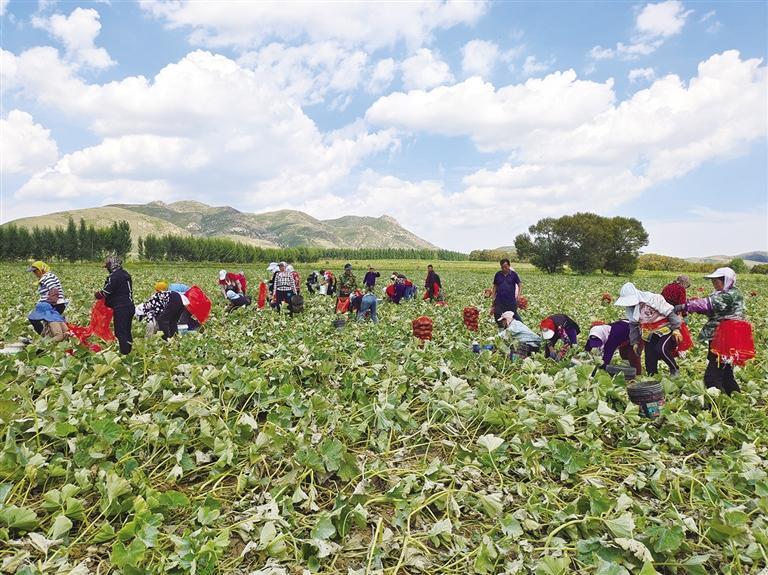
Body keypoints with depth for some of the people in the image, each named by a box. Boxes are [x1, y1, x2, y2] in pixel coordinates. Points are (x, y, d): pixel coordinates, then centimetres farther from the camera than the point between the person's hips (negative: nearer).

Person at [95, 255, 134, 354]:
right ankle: (129, 352, 17)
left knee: (120, 333, -7)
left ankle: (124, 353, -9)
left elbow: (106, 291, -14)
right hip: (130, 307, 9)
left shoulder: (114, 276, -12)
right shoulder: (126, 274, 16)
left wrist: (97, 295, 6)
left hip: (121, 308, -9)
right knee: (127, 332, 13)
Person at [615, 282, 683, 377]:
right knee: (649, 361, 0)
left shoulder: (652, 299, -22)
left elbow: (670, 313, -17)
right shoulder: (630, 307, 0)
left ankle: (675, 370, -7)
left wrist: (676, 329, -20)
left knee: (661, 349, -31)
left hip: (665, 331, -6)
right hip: (650, 335, 6)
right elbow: (633, 325, 12)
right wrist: (634, 342, 13)